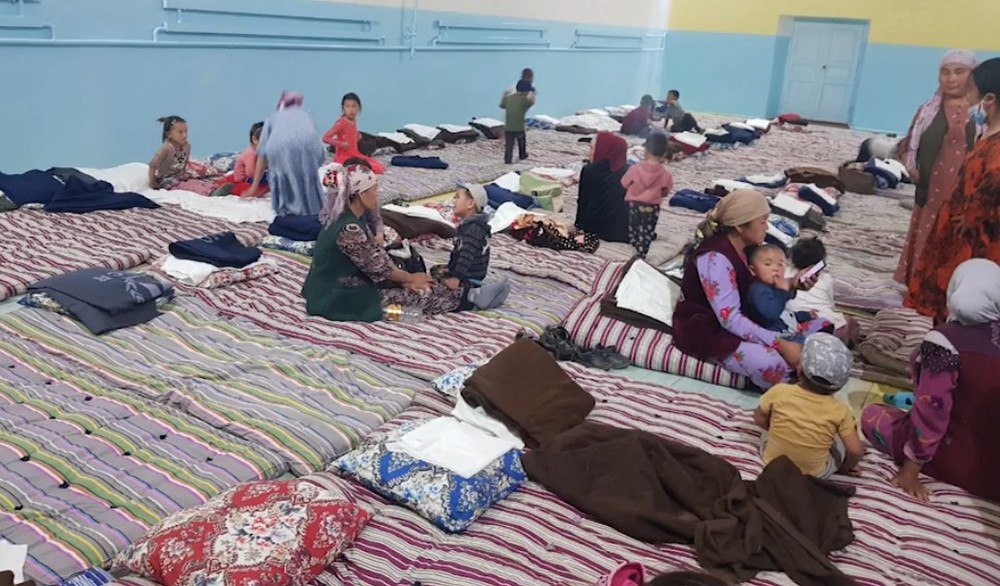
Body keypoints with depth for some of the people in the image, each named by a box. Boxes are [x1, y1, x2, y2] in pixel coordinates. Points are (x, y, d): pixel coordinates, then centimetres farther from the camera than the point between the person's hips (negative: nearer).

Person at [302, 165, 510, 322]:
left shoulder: (349, 219, 4)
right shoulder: (350, 230, -27)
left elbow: (376, 257, 6)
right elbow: (378, 267, -17)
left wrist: (406, 278, -3)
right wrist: (410, 278, -2)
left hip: (343, 284, 9)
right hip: (337, 297, -9)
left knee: (417, 285, 2)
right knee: (415, 295, -8)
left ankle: (468, 295, 4)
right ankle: (469, 299, 2)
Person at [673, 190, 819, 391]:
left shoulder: (746, 246, -1)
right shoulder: (715, 257, -28)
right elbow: (730, 319, -31)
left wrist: (792, 284, -6)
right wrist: (781, 344, -32)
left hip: (739, 319, 9)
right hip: (705, 329, -9)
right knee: (772, 363, -28)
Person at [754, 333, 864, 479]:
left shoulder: (779, 392, -20)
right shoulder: (839, 410, -20)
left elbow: (759, 419, -5)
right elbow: (856, 450, -16)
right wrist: (845, 467, 5)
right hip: (815, 475, 0)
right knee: (841, 439, 22)